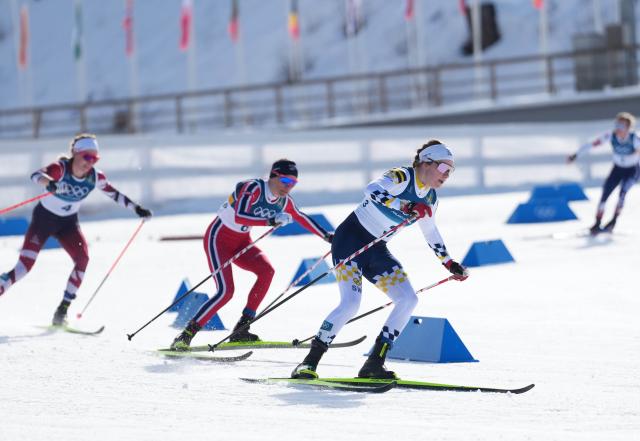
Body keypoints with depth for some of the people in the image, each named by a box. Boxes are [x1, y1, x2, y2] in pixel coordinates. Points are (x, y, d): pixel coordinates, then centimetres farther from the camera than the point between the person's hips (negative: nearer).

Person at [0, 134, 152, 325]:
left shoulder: (95, 177, -11)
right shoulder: (61, 168, -25)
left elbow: (114, 194, 7)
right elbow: (36, 175, -44)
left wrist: (136, 208, 2)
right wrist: (50, 183, -66)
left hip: (68, 223, 4)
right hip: (44, 218, -4)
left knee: (82, 258, -18)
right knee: (25, 265, -18)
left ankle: (62, 310, -12)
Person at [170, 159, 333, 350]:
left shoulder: (284, 201, -2)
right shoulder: (253, 188, -25)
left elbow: (302, 219, 16)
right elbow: (238, 216, -38)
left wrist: (327, 236, 19)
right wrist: (271, 221, -43)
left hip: (242, 241, 7)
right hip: (219, 238, -7)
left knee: (267, 270, -18)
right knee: (226, 291, -21)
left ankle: (241, 330, -10)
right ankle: (185, 335, -13)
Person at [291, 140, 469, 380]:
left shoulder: (430, 199, 7)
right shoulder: (402, 176, -16)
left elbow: (430, 232, 25)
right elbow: (372, 190, -36)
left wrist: (449, 263, 26)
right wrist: (405, 206, -44)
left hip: (377, 251, 8)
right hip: (351, 237, -8)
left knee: (408, 300, -8)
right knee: (350, 303, -23)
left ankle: (374, 364, -4)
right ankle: (310, 361, -14)